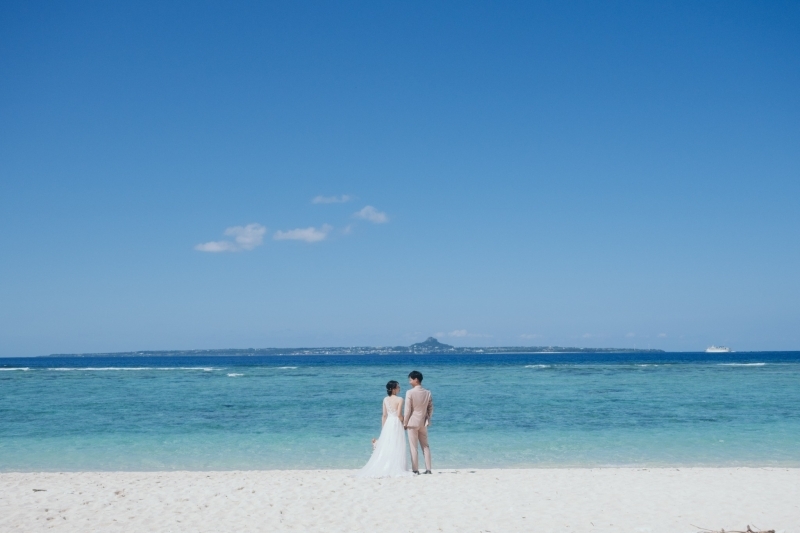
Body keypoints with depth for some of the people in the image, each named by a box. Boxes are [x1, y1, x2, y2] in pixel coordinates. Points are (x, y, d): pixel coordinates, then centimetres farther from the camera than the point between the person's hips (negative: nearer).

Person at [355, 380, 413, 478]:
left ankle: (380, 469, 7)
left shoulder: (385, 399, 5)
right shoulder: (399, 399, -9)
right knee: (396, 448, -1)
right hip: (396, 423, -5)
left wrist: (383, 427, 14)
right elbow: (399, 414, -15)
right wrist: (403, 422, 3)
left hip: (387, 424, 5)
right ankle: (395, 469, -4)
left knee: (384, 448, 8)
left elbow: (384, 415, 7)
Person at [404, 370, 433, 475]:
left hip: (412, 423, -5)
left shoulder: (410, 393, -14)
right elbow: (430, 409, 6)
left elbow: (407, 410, -12)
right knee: (425, 446, 11)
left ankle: (415, 470, 2)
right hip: (423, 423, 5)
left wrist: (405, 423, -3)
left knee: (413, 447, 1)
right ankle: (428, 469, 9)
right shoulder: (428, 393, 1)